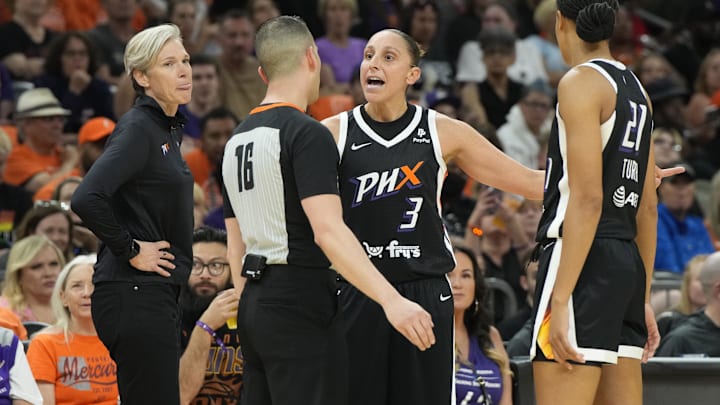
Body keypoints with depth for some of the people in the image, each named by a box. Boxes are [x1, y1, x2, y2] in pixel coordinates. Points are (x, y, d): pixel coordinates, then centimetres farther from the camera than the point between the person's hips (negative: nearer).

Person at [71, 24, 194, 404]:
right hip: (136, 296, -10)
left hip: (155, 293, 10)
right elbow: (86, 200, -27)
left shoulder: (166, 129, 15)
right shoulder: (137, 129, -14)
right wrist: (131, 250, -17)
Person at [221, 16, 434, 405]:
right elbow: (327, 230, -24)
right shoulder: (307, 134, -13)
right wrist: (391, 300, -29)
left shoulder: (237, 139, 13)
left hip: (256, 303, 9)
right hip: (300, 305, -9)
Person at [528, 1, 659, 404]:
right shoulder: (636, 88, 17)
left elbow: (587, 199, -16)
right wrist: (643, 298, 25)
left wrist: (561, 299, -19)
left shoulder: (581, 82, -8)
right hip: (627, 263, 9)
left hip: (587, 263, -9)